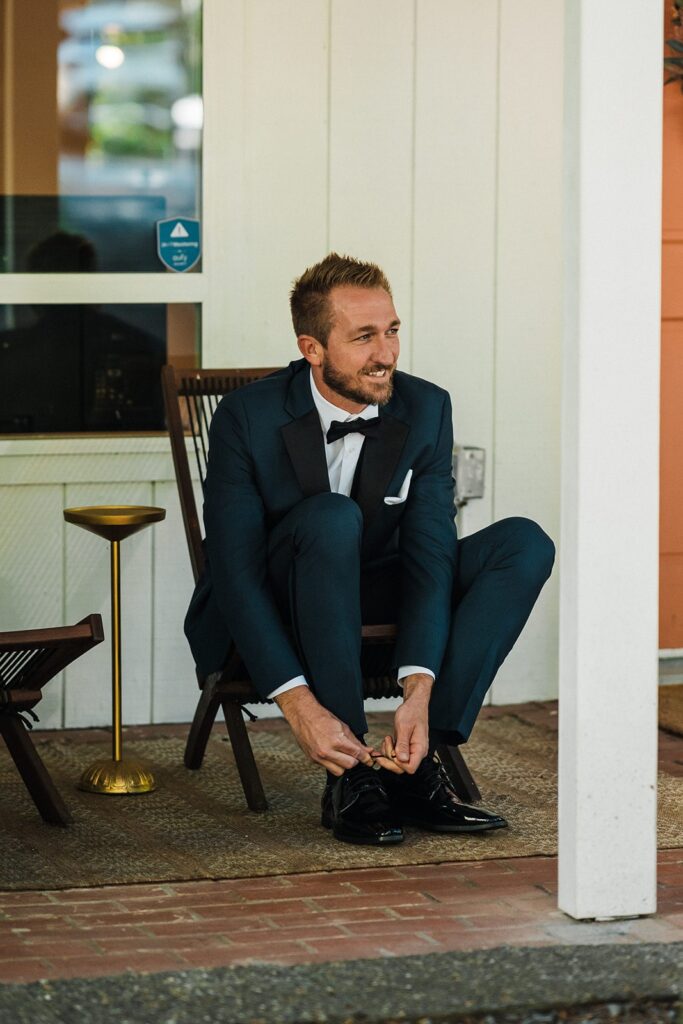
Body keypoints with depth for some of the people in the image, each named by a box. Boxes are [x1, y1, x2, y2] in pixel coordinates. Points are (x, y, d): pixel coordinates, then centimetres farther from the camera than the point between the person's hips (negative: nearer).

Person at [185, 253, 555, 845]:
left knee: (524, 545, -16)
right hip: (266, 627, -4)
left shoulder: (425, 410, -9)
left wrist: (420, 692, -29)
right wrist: (300, 704, -33)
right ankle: (348, 775, -30)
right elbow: (234, 574, -22)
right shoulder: (249, 418, -19)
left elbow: (429, 555, -14)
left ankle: (412, 764, -22)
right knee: (333, 519, -35)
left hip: (370, 614, 5)